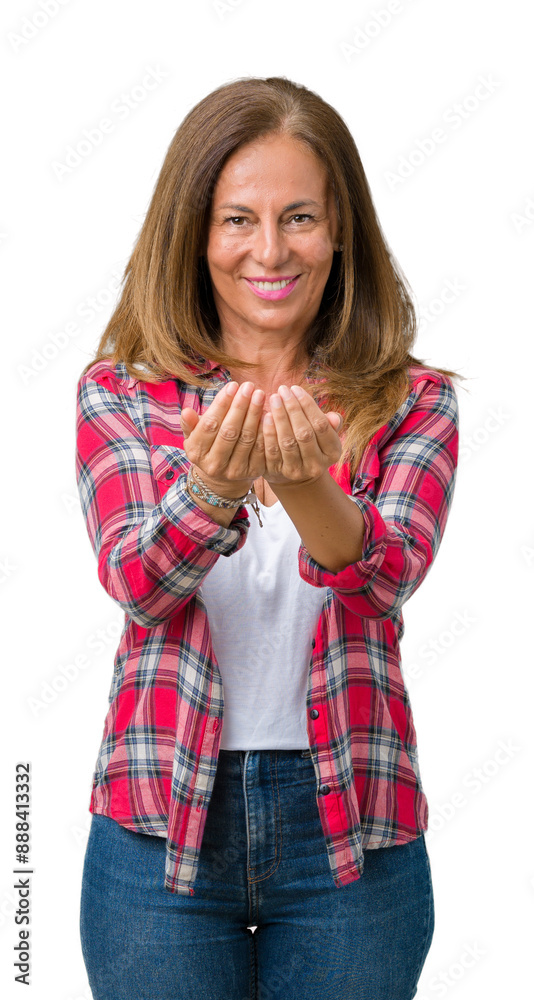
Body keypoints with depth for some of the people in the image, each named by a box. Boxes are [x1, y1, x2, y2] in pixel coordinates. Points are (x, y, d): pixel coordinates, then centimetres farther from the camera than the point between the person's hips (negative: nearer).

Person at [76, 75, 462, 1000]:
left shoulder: (411, 402, 0)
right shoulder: (120, 393, 1)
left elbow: (387, 572, -16)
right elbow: (135, 578, -13)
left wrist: (302, 481, -37)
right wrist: (213, 487, -34)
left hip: (350, 825, 0)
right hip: (164, 817, 0)